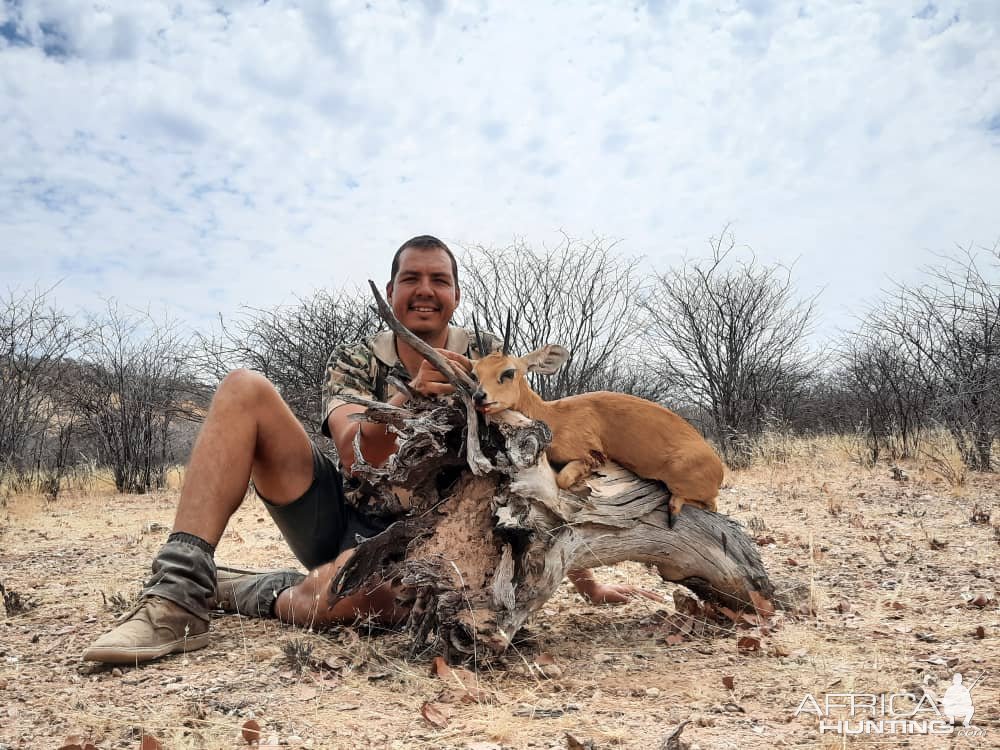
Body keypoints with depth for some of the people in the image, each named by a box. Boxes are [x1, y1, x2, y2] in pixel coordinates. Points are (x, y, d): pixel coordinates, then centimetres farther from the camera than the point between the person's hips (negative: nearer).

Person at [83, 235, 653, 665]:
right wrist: (410, 395, -40)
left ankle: (245, 592, -6)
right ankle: (180, 592, -22)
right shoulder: (356, 362, -1)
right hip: (339, 519, 2)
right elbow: (355, 454, -20)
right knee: (246, 390, -15)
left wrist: (586, 581, -6)